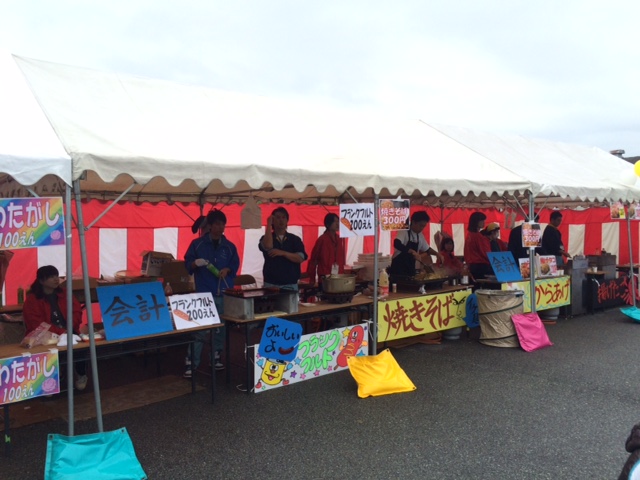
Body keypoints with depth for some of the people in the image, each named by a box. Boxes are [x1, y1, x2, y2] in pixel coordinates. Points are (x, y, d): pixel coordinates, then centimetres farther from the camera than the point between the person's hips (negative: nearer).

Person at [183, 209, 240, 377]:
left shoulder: (229, 246, 10)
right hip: (204, 293, -4)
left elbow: (235, 265, 12)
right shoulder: (197, 243, 1)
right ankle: (191, 363, -5)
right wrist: (195, 263, -19)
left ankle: (217, 356, 25)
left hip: (224, 293, 4)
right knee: (200, 329, -8)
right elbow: (187, 263, 2)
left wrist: (227, 270, -8)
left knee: (221, 328, 10)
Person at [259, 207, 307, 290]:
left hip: (291, 285, 1)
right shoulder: (266, 238, 7)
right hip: (271, 284, -1)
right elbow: (267, 246, -17)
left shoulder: (295, 239, 7)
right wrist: (269, 224, -12)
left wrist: (283, 253, -16)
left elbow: (300, 258, -5)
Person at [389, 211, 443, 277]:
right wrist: (412, 252, -40)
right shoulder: (404, 232, -14)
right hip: (398, 268, -7)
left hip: (410, 268, 7)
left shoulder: (420, 235, 10)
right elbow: (397, 244, -33)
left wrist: (437, 254, 6)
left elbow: (426, 249, 24)